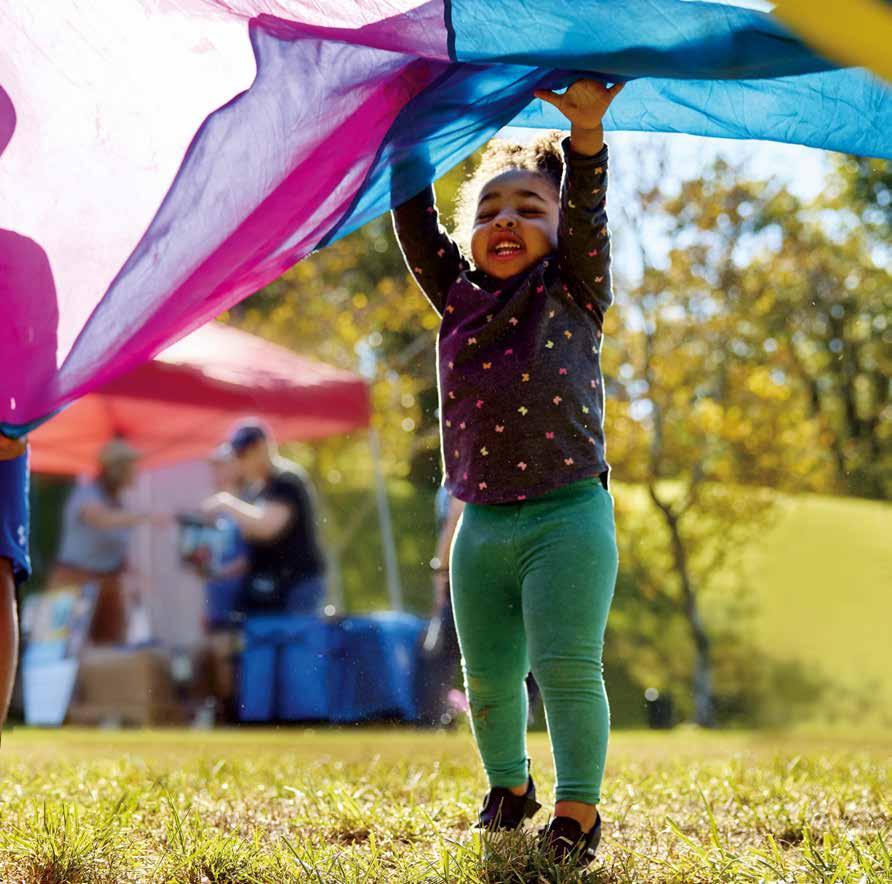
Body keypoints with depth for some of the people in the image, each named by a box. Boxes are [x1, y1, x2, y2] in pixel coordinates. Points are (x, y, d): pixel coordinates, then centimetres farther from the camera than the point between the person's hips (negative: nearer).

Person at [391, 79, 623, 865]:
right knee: (489, 676, 10)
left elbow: (586, 216, -10)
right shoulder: (459, 300, 12)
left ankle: (578, 811, -1)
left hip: (568, 513, -4)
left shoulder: (573, 296, 4)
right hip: (482, 525, 4)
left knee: (567, 666, -11)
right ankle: (508, 787, 31)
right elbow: (416, 224, 8)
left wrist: (586, 133, -24)